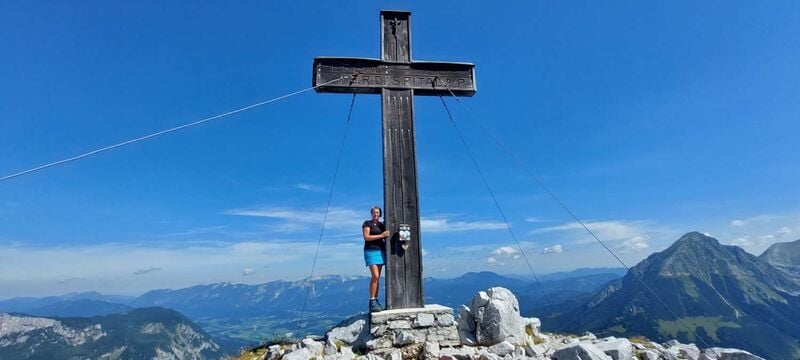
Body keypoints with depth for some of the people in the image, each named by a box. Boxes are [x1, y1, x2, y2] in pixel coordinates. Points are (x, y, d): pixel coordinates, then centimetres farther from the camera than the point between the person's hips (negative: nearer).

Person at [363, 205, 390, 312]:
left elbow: (385, 237, 17)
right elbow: (366, 237, -12)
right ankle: (372, 302, -10)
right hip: (371, 251, -6)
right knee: (375, 276, -15)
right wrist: (381, 235, -17)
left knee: (377, 277, 6)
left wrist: (387, 235, -4)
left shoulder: (382, 225, 16)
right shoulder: (367, 223, 0)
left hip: (381, 251, 6)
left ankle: (376, 301, 11)